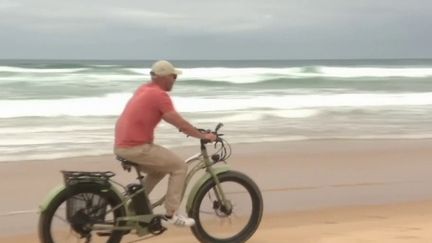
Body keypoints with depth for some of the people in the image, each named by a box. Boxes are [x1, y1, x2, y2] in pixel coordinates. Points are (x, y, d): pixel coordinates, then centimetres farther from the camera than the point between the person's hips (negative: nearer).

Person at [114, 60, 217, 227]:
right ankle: (170, 215, 0)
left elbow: (167, 117, 30)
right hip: (135, 147, -9)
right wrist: (203, 136, -2)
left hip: (122, 145, 9)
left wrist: (184, 127, 31)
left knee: (160, 168, 27)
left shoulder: (144, 89, 16)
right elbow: (179, 123, -13)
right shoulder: (159, 95, -12)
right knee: (180, 167, -1)